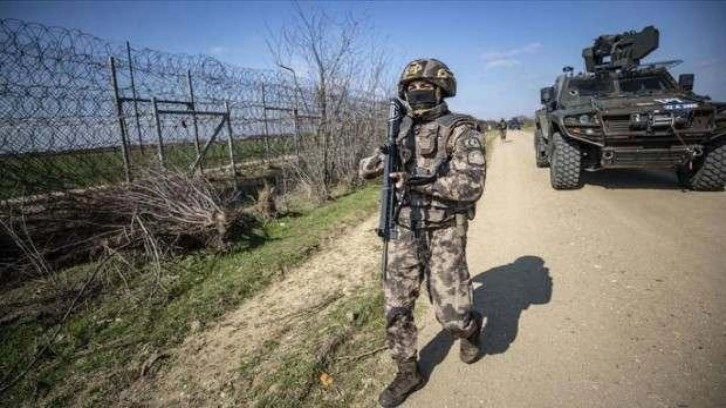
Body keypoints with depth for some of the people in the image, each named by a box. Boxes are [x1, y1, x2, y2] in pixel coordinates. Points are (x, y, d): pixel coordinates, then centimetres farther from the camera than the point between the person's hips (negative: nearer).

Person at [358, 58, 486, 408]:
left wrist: (420, 181, -26)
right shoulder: (403, 131, 9)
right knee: (396, 308, 5)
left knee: (452, 314, 0)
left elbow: (471, 185, -19)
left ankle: (471, 329, 38)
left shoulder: (460, 130, -8)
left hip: (443, 233, -5)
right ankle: (408, 373, 26)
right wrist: (382, 158, -7)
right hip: (404, 231, 5)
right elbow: (365, 170, 16)